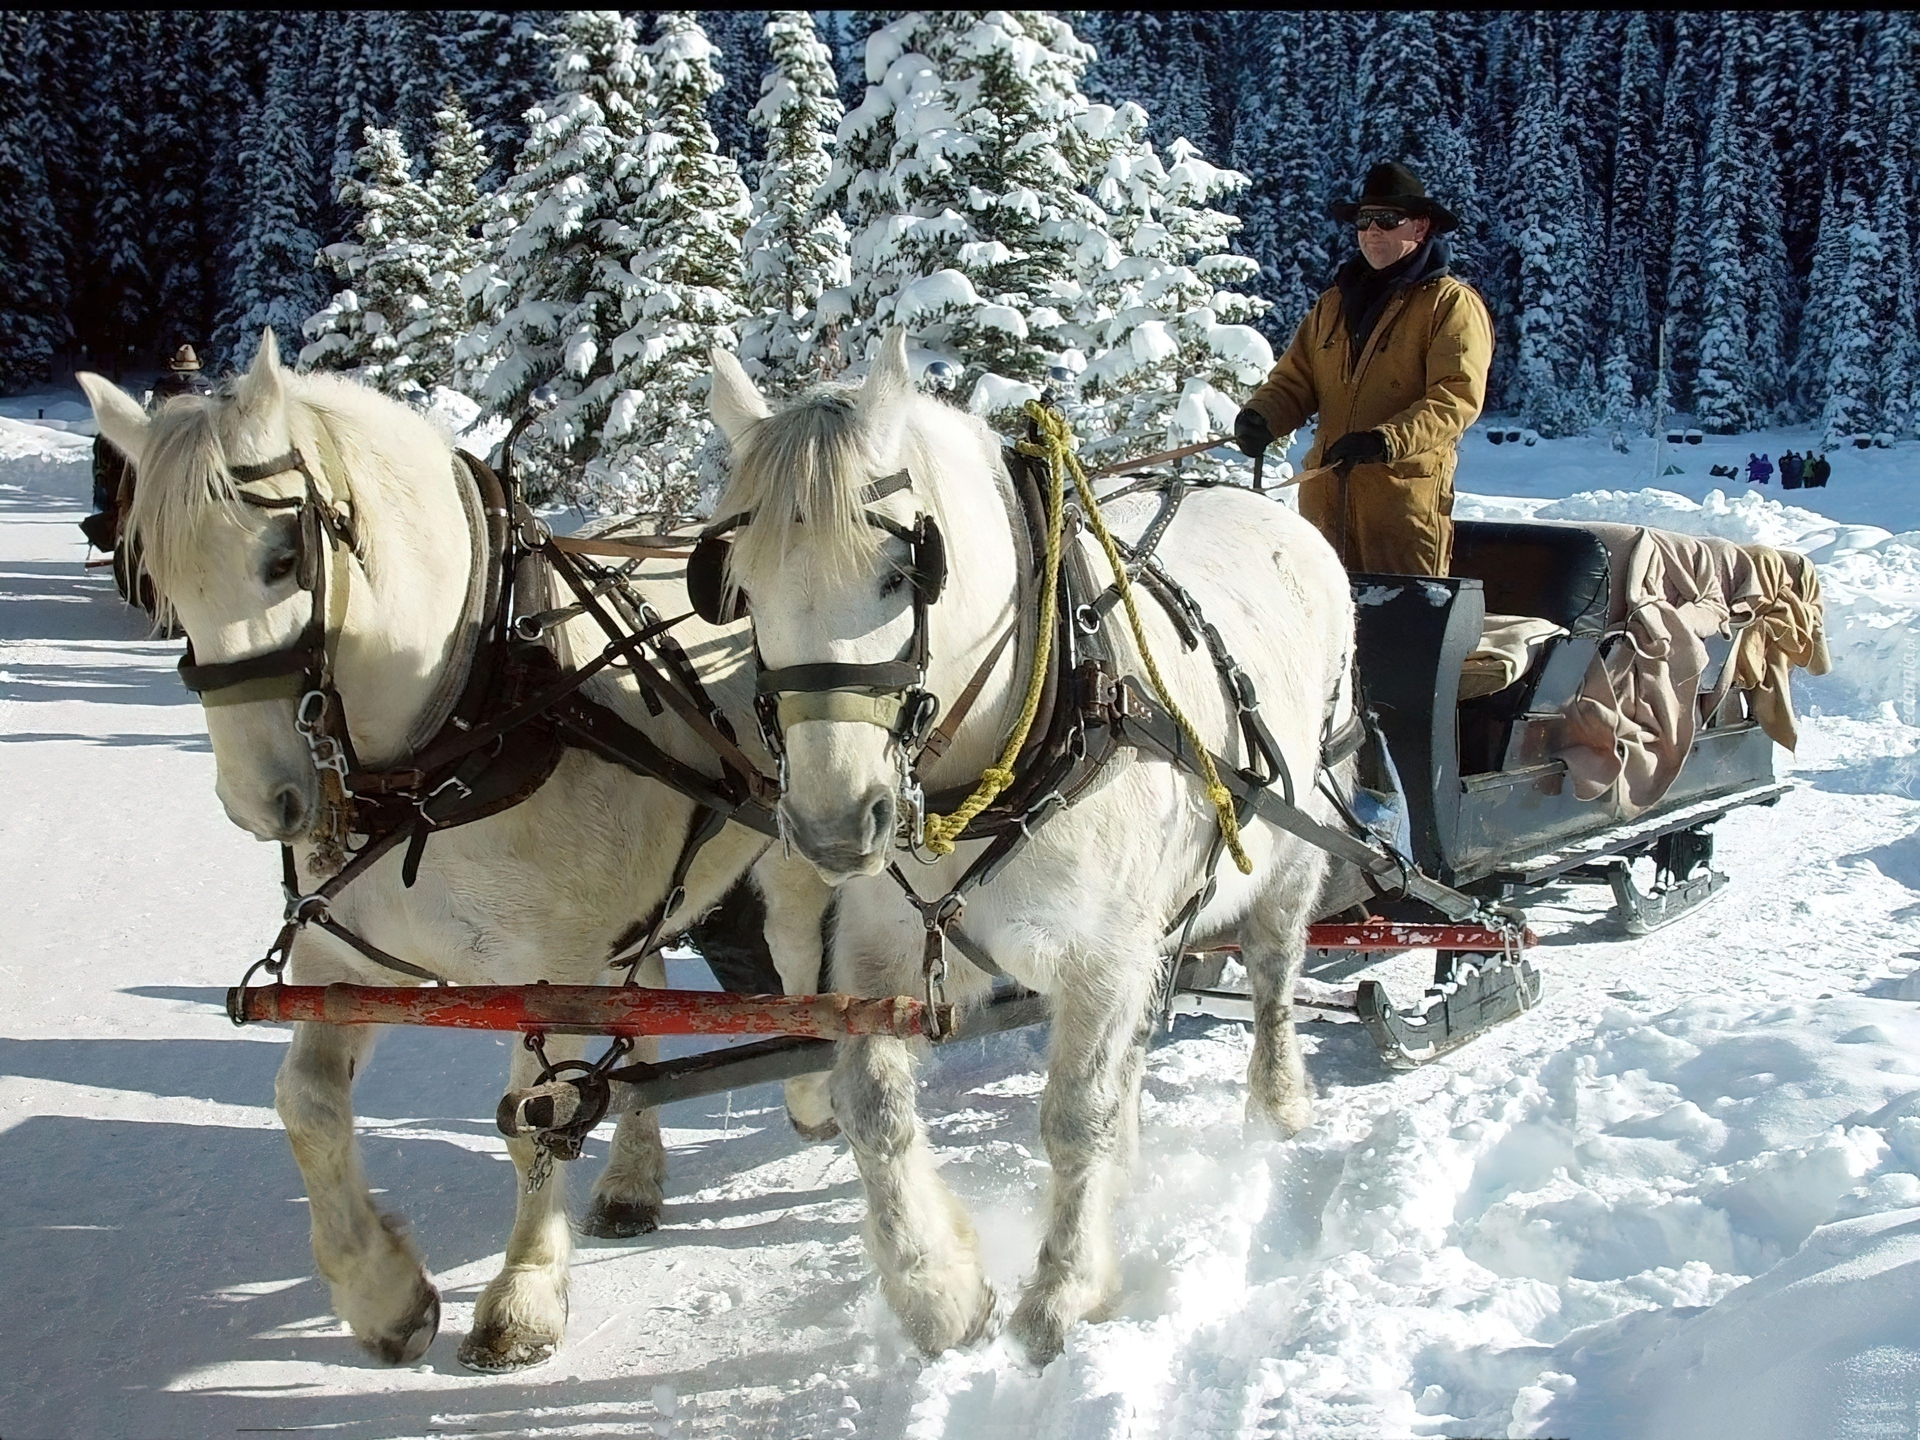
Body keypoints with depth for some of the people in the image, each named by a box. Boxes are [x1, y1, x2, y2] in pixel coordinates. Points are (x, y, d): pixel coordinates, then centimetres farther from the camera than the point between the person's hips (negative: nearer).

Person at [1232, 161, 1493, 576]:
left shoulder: (1452, 304, 0)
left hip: (1406, 493, -6)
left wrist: (1386, 440, -25)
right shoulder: (1334, 302, 20)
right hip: (1325, 492, 6)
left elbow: (1457, 397, -11)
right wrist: (1261, 417, -4)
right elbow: (1295, 379, 19)